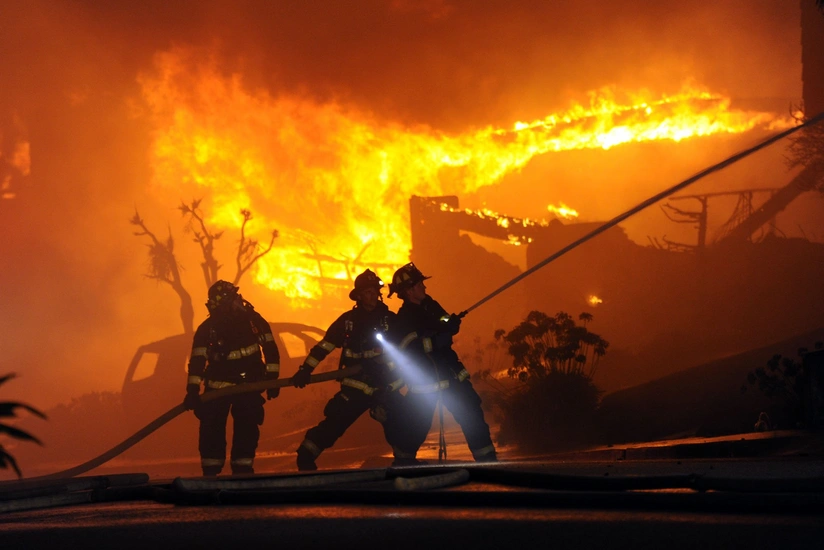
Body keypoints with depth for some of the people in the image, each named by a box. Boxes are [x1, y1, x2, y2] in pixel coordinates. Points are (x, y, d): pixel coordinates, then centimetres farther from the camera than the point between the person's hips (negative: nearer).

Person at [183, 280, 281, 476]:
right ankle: (210, 473, 4)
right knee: (212, 429, -5)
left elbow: (270, 349, -1)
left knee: (247, 429, -4)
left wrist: (272, 379, -5)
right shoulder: (207, 328, -10)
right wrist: (193, 390, -17)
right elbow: (197, 360, -10)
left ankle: (242, 470, 6)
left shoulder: (253, 320, -7)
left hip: (248, 386, 1)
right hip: (217, 387, -1)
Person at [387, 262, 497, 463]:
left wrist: (451, 324, -13)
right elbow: (411, 350, -26)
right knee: (416, 429, -1)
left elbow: (449, 328, 11)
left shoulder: (430, 306, 5)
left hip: (450, 375, 6)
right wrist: (439, 337, -32)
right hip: (424, 382, -6)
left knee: (473, 416, 3)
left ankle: (487, 460, 10)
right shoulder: (402, 321, -15)